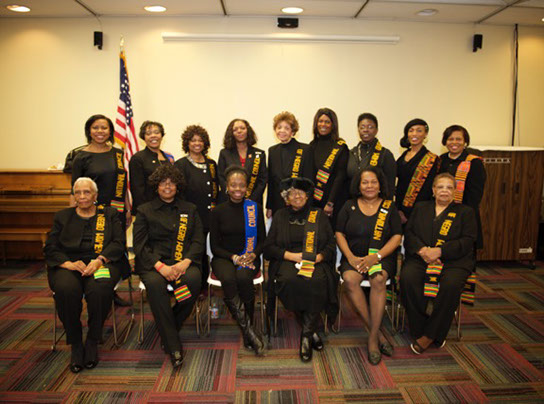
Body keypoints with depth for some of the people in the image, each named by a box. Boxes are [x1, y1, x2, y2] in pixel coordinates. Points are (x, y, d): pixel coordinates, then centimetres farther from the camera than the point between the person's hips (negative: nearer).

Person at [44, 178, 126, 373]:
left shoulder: (110, 214, 17)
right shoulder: (62, 216, 21)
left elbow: (118, 243, 3)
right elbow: (50, 249, 9)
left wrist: (99, 260, -16)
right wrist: (69, 263, -11)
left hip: (101, 263, -1)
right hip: (68, 265, 2)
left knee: (99, 289, -35)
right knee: (66, 289, -33)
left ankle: (92, 342, -14)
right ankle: (75, 344, -15)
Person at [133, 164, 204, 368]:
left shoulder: (189, 209, 18)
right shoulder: (145, 210, 13)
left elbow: (198, 240, 9)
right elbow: (140, 245, 3)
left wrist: (185, 262, -11)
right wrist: (160, 266, -15)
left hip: (183, 262, 1)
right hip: (153, 263, -1)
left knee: (193, 279, -33)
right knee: (154, 283, -35)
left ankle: (169, 327, -8)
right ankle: (173, 346, -26)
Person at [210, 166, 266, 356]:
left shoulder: (255, 208, 7)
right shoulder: (218, 211, 5)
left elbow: (263, 240, 10)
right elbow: (214, 246, 4)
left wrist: (253, 255, -10)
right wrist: (232, 257, -13)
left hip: (249, 258, 0)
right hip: (223, 258, 0)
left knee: (243, 278, -33)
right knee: (228, 278, -34)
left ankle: (247, 333, -16)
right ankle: (248, 330, -26)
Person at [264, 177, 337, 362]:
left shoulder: (319, 215, 17)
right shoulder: (280, 216, 17)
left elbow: (331, 245, 11)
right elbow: (269, 248, 9)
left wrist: (318, 257, -10)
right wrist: (292, 255, -6)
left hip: (316, 262, 0)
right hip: (287, 262, 0)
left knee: (317, 281, -34)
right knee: (290, 280, -33)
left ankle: (306, 335, -18)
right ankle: (312, 332, -16)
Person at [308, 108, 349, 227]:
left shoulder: (340, 147, -5)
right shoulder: (313, 145, 10)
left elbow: (340, 176, -11)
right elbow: (309, 174, 12)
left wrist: (330, 203, -15)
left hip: (334, 201, -4)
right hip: (314, 200, 5)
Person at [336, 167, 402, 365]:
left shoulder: (389, 207, 8)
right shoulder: (349, 206, 10)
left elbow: (397, 236, 2)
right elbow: (339, 234, 7)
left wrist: (376, 256, -13)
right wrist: (350, 257, -10)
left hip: (382, 257, -1)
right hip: (354, 257, 1)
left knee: (378, 280, -33)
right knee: (349, 279, -31)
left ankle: (373, 337, -21)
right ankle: (377, 332, -18)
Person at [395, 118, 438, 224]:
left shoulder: (431, 160, -6)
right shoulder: (404, 155, 11)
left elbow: (427, 191, -11)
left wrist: (407, 214, -12)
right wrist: (397, 210, 2)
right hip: (398, 210, 5)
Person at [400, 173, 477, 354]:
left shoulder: (465, 212, 16)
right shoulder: (420, 208, 23)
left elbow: (467, 241, 2)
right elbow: (408, 233, 11)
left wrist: (439, 251, -13)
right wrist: (421, 249, -11)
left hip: (453, 260, -1)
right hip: (420, 257, 1)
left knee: (451, 284, -35)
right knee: (407, 278, -31)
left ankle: (430, 335, -20)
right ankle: (419, 331, -19)